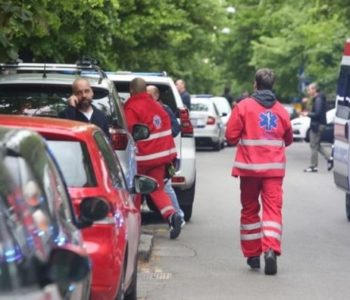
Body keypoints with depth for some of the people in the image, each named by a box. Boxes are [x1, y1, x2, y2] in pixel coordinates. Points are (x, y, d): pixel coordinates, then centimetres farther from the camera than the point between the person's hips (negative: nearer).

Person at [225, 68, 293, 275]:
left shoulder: (244, 106, -3)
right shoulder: (281, 110, 5)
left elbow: (231, 135, -5)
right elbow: (288, 139, 15)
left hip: (249, 166, -1)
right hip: (274, 167, 1)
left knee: (250, 209, 13)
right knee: (273, 208, -4)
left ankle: (252, 254, 17)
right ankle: (271, 249, -25)